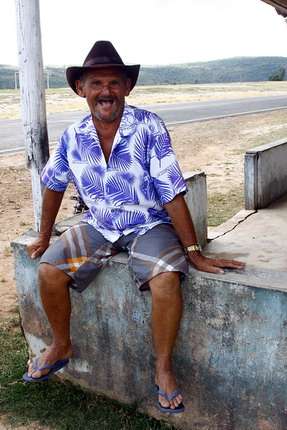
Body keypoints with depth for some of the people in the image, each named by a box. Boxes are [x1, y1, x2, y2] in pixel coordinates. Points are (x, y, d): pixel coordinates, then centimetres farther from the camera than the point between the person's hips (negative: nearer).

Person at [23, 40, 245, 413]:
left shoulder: (148, 127, -17)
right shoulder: (73, 137, -5)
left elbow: (172, 193, -18)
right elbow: (54, 185, 10)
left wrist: (195, 253, -18)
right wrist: (45, 237, 17)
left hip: (149, 225, -3)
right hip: (98, 227, 4)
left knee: (166, 279, -31)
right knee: (49, 270, -14)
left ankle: (164, 368, -6)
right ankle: (61, 347, 14)